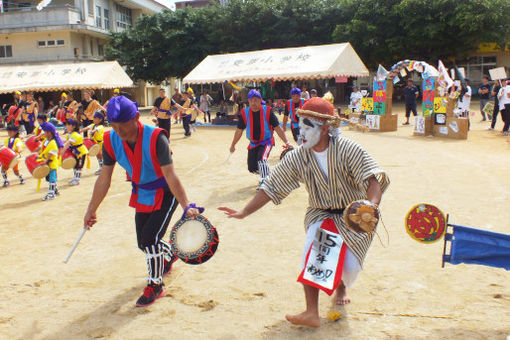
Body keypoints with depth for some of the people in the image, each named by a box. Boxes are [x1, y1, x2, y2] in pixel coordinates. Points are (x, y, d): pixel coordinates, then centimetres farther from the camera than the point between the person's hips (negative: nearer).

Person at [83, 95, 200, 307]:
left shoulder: (155, 138, -29)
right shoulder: (111, 140, -13)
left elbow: (169, 174, -30)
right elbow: (104, 178, -4)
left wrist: (186, 206, -36)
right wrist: (92, 210, 2)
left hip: (165, 194, -6)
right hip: (141, 195, 6)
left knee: (150, 238, -14)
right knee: (143, 243, 14)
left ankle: (156, 285, 8)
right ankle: (169, 255, 48)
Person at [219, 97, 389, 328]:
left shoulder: (348, 150, -19)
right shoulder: (297, 158, -10)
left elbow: (374, 178, -26)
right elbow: (271, 187, -6)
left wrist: (371, 205, -46)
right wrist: (244, 212, -10)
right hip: (320, 215, 2)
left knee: (349, 266, -12)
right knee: (312, 248, -24)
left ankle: (341, 287, 27)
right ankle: (311, 313, -19)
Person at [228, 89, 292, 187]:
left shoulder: (267, 111, -15)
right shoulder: (244, 113, -8)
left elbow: (277, 128, -12)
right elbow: (239, 131, 5)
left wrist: (286, 142, -18)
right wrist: (233, 145, 13)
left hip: (267, 141, -4)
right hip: (253, 143, 4)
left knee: (261, 159, -31)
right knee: (252, 168, 5)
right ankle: (266, 174, 38)